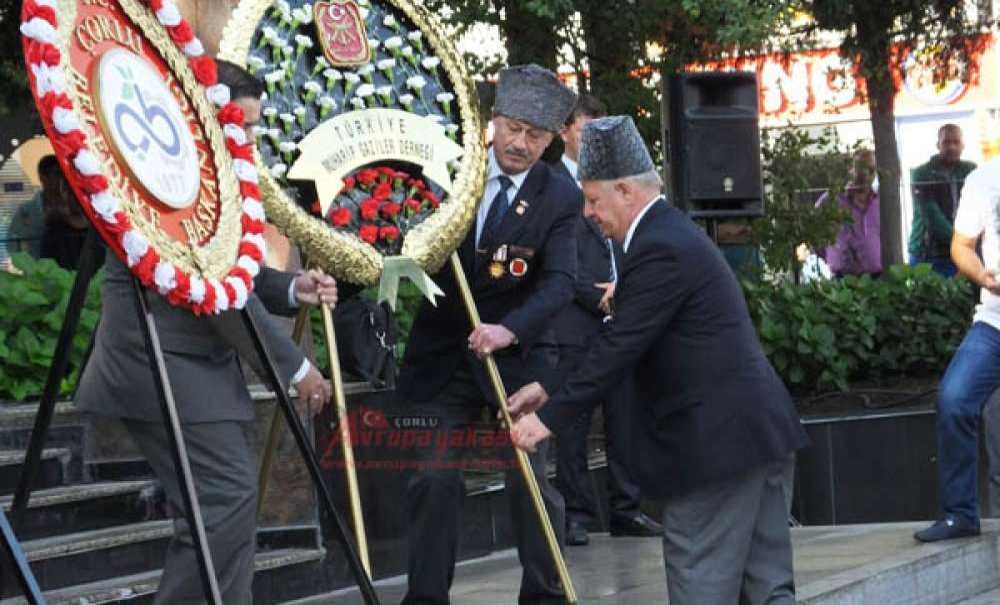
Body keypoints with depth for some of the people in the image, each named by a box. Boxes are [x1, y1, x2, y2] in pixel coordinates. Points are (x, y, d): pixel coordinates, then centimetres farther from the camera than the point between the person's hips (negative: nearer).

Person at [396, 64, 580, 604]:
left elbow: (559, 282, -15)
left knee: (531, 480, 0)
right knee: (433, 479, -1)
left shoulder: (560, 198, -5)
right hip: (442, 355, 1)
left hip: (516, 357, -1)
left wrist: (510, 330, -32)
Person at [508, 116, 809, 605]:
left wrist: (552, 417, -13)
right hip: (755, 432, 10)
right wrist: (548, 389, 16)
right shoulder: (671, 233, 18)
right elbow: (622, 342, 20)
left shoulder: (659, 251, -16)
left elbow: (620, 349, -18)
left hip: (714, 441, -10)